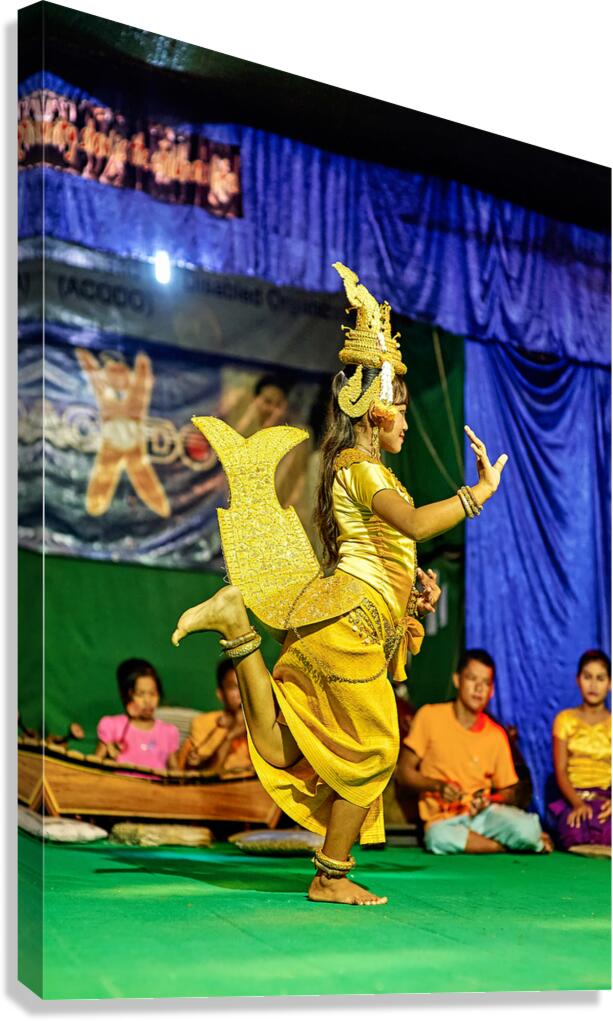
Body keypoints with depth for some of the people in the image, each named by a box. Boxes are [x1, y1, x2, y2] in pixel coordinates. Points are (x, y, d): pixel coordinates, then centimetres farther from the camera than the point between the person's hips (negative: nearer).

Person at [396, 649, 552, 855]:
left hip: (483, 813, 0)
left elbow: (508, 793, 13)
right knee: (438, 838, -39)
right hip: (444, 820, 0)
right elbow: (404, 771, 1)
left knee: (528, 829, -33)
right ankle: (508, 845, -16)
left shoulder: (496, 735, 5)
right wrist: (437, 786, -16)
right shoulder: (429, 716, -1)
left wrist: (489, 800, -10)